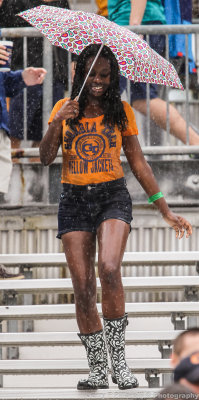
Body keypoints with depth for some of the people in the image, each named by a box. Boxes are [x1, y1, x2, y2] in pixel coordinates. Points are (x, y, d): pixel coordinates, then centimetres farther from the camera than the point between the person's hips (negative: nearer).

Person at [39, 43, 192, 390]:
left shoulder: (121, 111, 7)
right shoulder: (65, 108, 8)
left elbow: (138, 163, 10)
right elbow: (45, 158, -1)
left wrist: (166, 211, 8)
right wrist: (57, 122, -19)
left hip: (112, 196, -2)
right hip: (74, 201, 2)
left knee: (109, 269, -26)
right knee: (83, 286, -4)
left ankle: (117, 355, -15)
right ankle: (97, 369, 5)